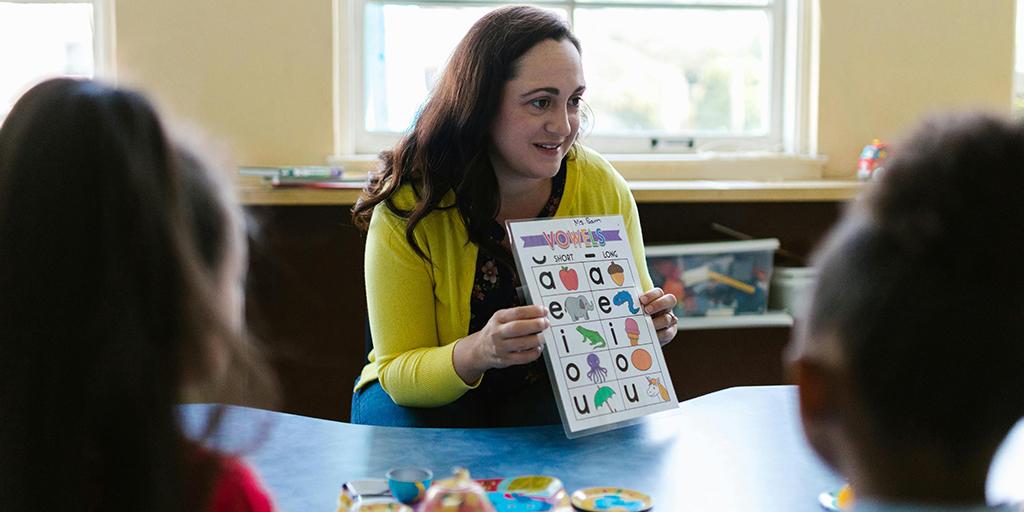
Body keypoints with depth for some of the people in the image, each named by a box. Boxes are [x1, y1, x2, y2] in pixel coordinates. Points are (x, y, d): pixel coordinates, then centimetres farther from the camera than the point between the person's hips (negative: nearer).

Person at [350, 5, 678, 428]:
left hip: (562, 393, 2)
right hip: (429, 395, -1)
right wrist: (476, 352, -40)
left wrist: (648, 326, -23)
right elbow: (397, 373, -18)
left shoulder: (604, 190, -12)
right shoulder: (409, 205, -20)